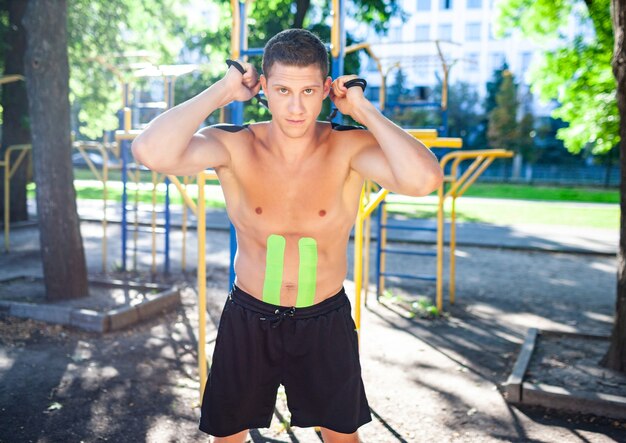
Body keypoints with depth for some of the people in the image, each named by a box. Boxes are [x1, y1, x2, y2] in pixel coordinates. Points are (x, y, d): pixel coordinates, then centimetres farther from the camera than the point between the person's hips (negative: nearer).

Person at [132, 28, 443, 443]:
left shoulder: (349, 147, -16)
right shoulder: (234, 146, -15)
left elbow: (424, 180, -35)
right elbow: (152, 152, -33)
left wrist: (363, 109, -25)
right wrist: (221, 91, -24)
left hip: (326, 321, 0)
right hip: (249, 319, 1)